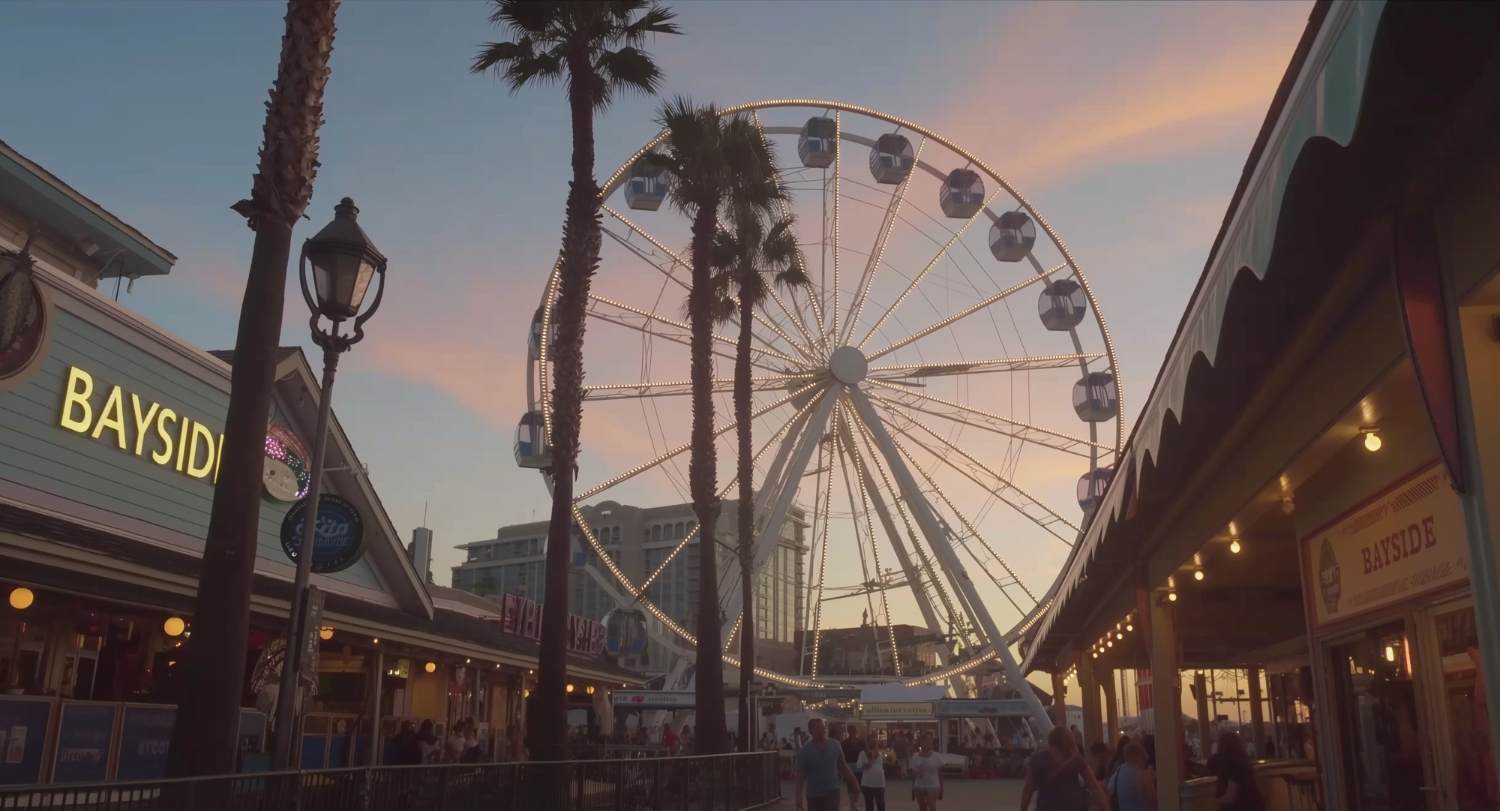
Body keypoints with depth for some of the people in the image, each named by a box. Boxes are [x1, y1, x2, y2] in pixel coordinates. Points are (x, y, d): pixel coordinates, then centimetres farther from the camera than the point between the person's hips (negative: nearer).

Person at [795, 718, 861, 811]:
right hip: (813, 794, 0)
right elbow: (800, 775, -9)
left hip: (832, 792, 0)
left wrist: (854, 783, 7)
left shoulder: (835, 746, -3)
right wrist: (798, 797, -14)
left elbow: (843, 766, 8)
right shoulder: (805, 751, -10)